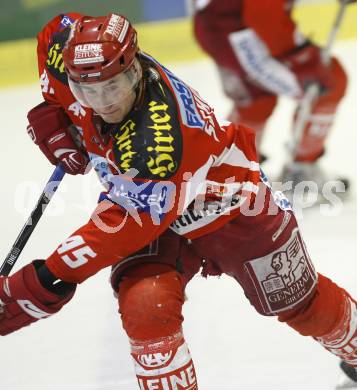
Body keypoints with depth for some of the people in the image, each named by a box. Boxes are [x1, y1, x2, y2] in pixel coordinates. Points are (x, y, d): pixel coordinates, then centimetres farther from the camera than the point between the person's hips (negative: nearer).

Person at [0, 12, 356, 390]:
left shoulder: (160, 138, -45)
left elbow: (128, 223, -45)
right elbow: (56, 33, 0)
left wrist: (48, 280, -48)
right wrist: (52, 112, -7)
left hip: (232, 207, -5)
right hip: (160, 223, 5)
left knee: (300, 305, 17)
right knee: (144, 304, -25)